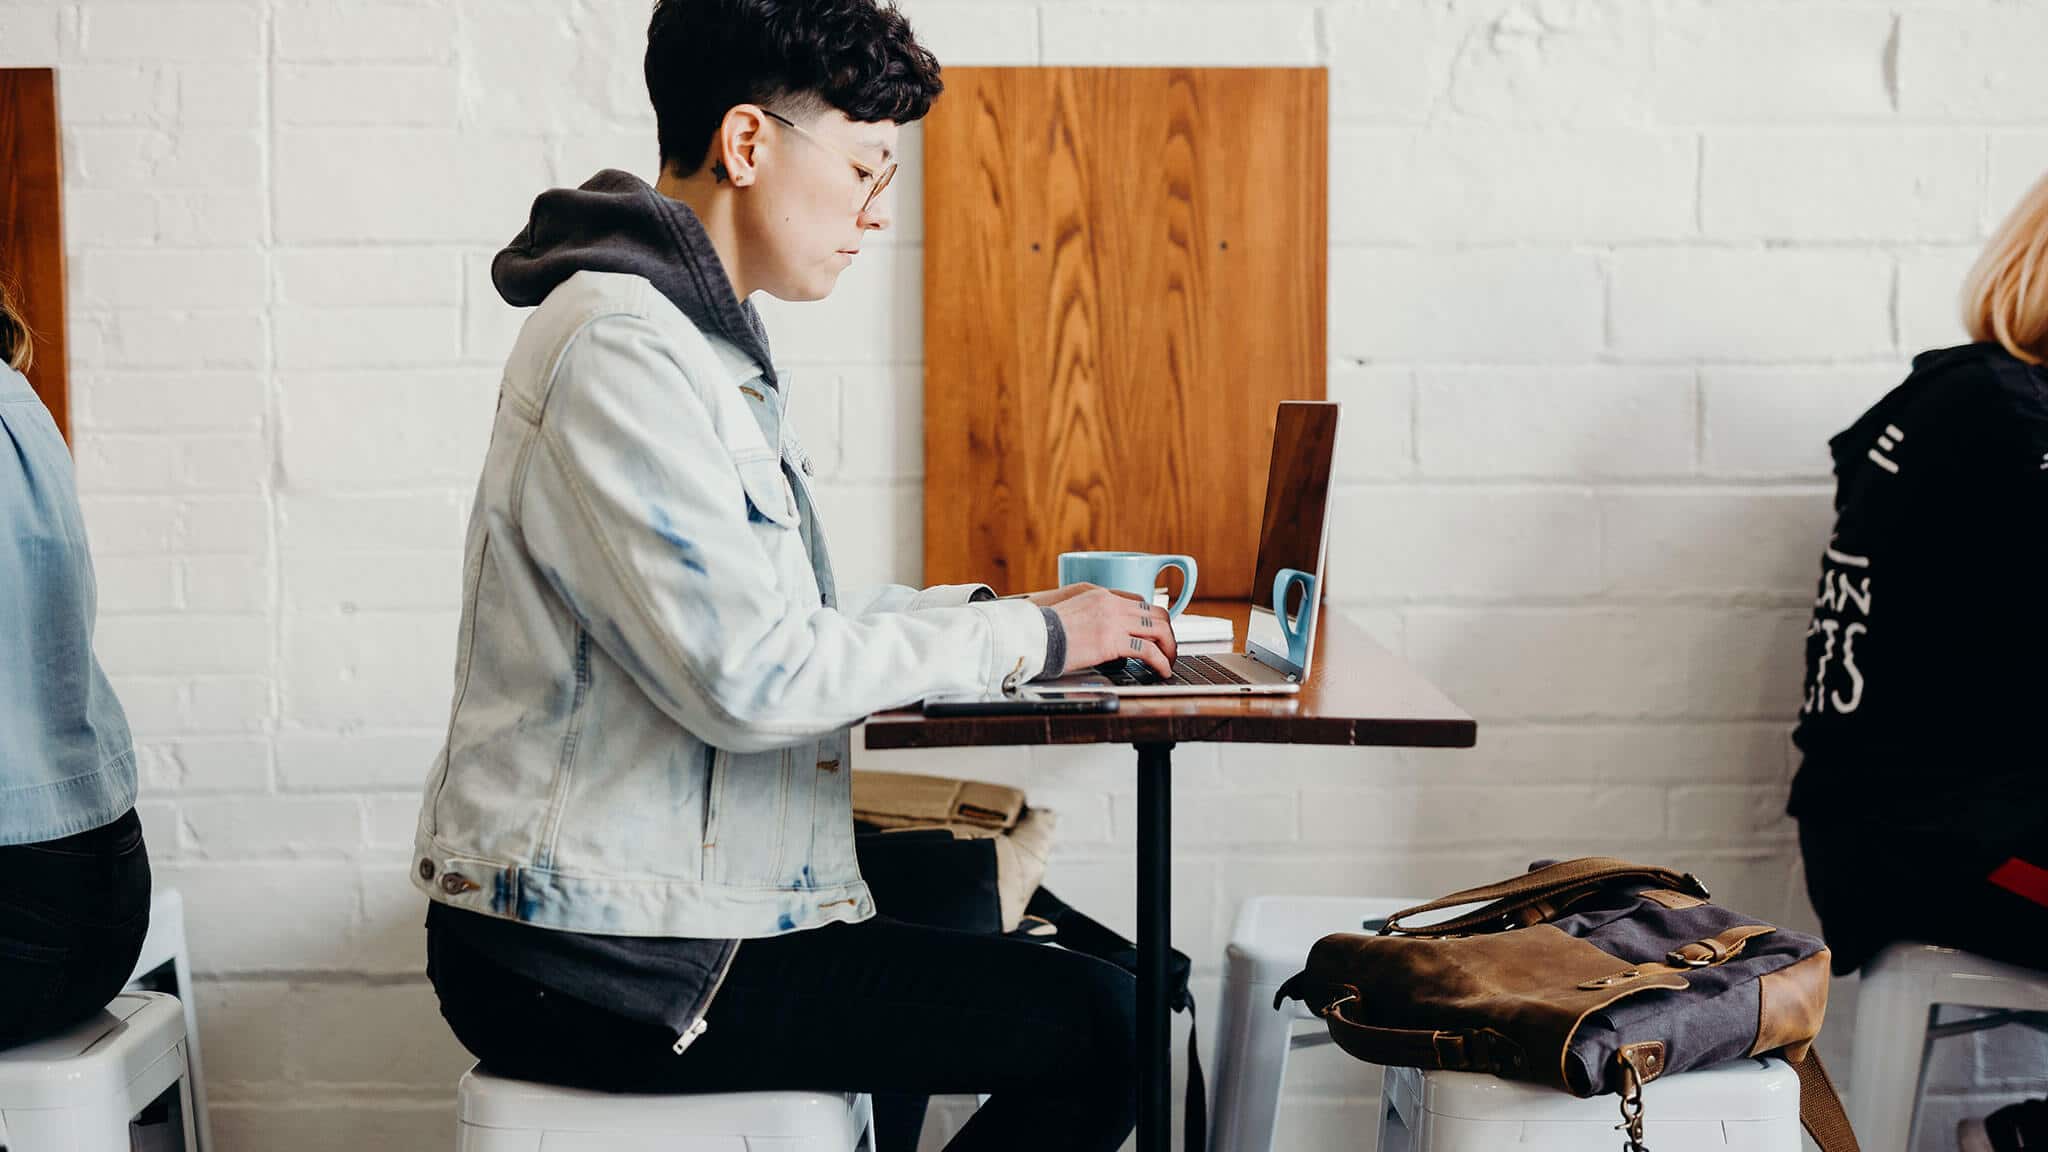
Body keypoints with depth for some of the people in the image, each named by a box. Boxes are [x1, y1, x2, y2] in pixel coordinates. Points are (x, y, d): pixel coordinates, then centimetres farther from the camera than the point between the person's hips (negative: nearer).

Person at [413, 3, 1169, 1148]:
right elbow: (750, 675, -24)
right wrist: (1025, 638, -14)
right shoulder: (621, 350, -19)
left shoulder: (701, 340, 15)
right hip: (595, 965, -11)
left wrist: (994, 609, 8)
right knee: (1095, 1027, -14)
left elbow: (773, 613, 18)